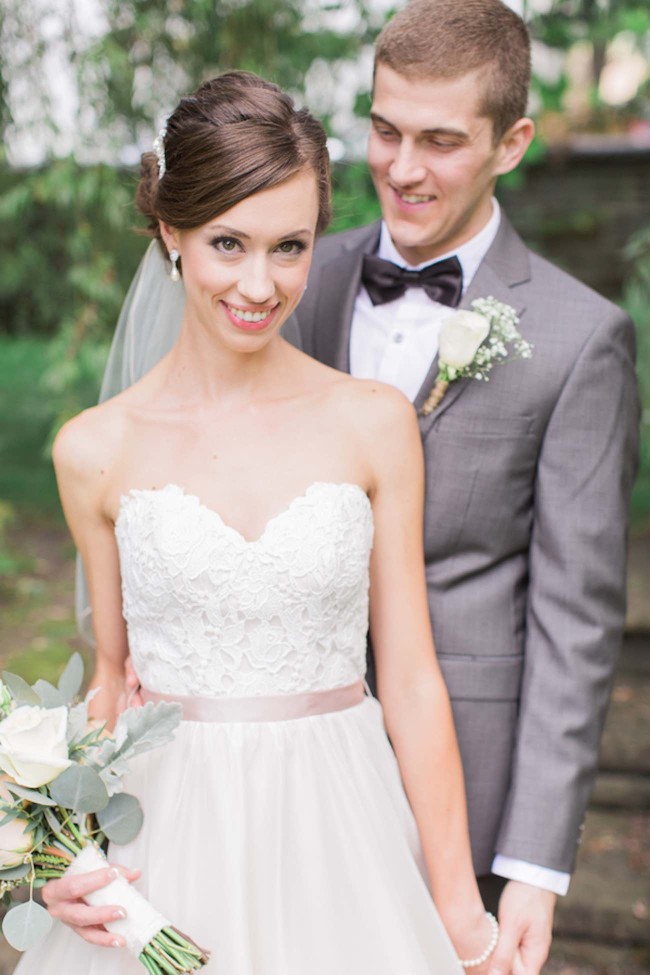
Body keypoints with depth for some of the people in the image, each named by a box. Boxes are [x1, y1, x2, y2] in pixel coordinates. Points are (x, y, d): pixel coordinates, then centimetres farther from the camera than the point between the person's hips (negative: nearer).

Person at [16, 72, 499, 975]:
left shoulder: (375, 424, -4)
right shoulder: (96, 449, -2)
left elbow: (410, 679, -2)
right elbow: (113, 676, 7)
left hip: (340, 833, 0)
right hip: (168, 842, 0)